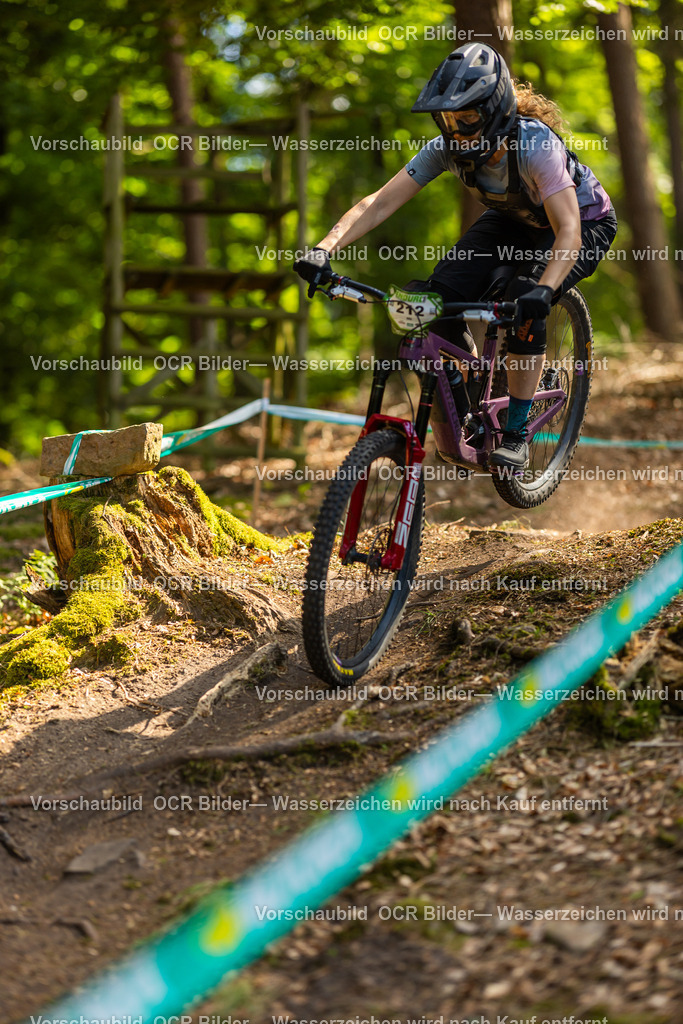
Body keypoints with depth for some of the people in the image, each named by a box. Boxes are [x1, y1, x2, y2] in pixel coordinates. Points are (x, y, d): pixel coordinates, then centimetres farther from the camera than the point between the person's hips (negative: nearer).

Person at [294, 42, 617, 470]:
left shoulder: (535, 144, -37)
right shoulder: (449, 147, -23)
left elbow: (569, 231, -45)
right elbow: (380, 203, -26)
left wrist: (543, 290, -63)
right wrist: (323, 249, -41)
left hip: (585, 222, -5)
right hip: (516, 219, 5)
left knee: (526, 307, -31)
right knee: (444, 292, -19)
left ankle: (516, 434, -16)